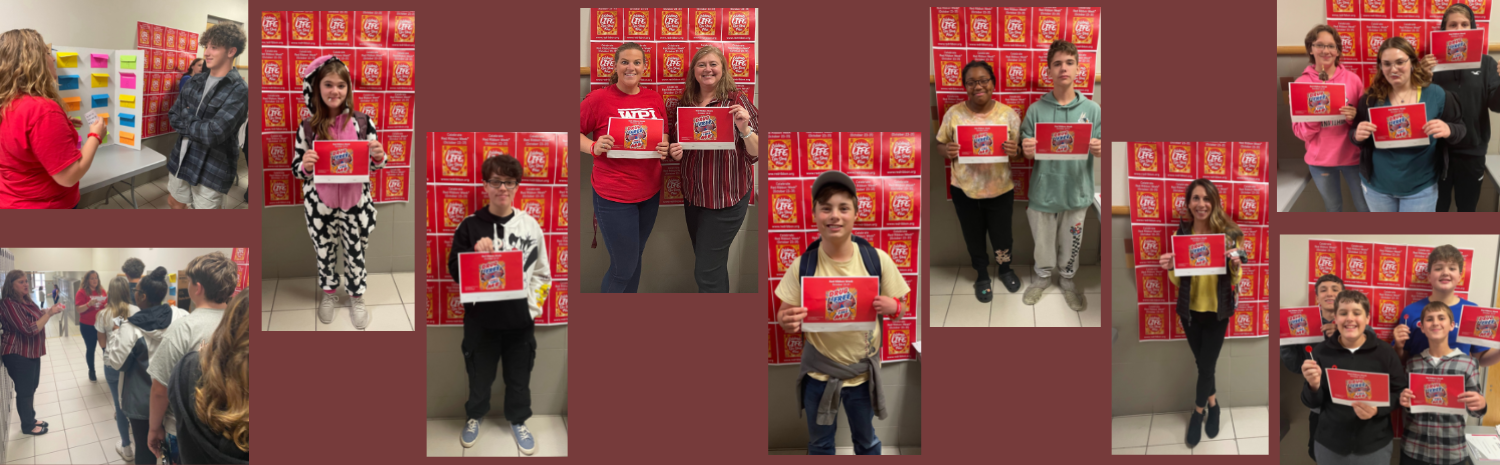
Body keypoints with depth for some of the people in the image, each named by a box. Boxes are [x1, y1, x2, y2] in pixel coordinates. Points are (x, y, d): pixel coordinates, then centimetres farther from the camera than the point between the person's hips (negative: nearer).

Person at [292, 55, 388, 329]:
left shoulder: (362, 122, -8)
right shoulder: (308, 128, -7)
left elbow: (374, 165, 1)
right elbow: (296, 170, 0)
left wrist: (379, 157, -22)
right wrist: (305, 165, -22)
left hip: (355, 203, 0)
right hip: (320, 205, 1)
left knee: (356, 252, 15)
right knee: (324, 252, 19)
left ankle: (357, 297, 38)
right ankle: (328, 293, 43)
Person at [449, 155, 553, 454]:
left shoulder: (530, 226, -3)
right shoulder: (470, 226, -5)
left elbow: (542, 273, 2)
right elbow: (454, 269, -3)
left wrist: (533, 307, -5)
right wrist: (476, 254, -20)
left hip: (520, 319, 1)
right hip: (481, 318, 0)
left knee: (519, 377, 14)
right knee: (479, 374, 16)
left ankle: (518, 421, 37)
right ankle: (475, 416, 41)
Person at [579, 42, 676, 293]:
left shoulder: (654, 98, 4)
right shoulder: (598, 98, -11)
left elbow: (663, 137, 15)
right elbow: (577, 133, -3)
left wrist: (670, 149, -6)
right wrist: (594, 147, -21)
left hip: (650, 191, 6)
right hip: (614, 195, -5)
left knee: (635, 256, 19)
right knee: (624, 267, -1)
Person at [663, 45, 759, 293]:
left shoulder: (736, 101, -8)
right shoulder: (683, 103, 6)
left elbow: (756, 154, -10)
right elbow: (672, 143, 18)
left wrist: (745, 129, -29)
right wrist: (673, 150, -5)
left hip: (726, 196, -6)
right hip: (693, 195, 6)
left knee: (707, 271, -6)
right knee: (713, 265, 19)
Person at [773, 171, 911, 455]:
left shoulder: (877, 260, -12)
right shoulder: (802, 265, -12)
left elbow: (900, 309, -1)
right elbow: (785, 316, -4)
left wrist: (891, 307, -25)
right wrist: (787, 322, -28)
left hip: (863, 372, 0)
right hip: (818, 374, 0)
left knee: (866, 440, 21)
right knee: (819, 443, 19)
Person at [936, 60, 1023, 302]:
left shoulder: (1008, 114, -9)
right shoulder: (953, 113, -9)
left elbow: (1020, 151, -3)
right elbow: (941, 145, 2)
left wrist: (1014, 151, -27)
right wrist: (948, 151, -22)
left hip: (1000, 189, 0)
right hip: (964, 189, 0)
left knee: (1002, 235, 15)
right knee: (973, 236, 16)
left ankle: (1005, 270, 46)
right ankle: (982, 276, 42)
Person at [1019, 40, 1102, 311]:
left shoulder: (1092, 109, -4)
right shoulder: (1036, 110, -5)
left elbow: (1100, 151, 0)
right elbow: (1026, 152, -1)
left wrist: (1098, 150, -23)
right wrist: (1027, 151, -25)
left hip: (1076, 191, 1)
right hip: (1043, 190, 0)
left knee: (1071, 243, 15)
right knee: (1043, 241, 14)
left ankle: (1067, 279, 38)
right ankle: (1043, 276, 38)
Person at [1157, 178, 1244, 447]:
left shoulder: (1228, 233, -11)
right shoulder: (1181, 233, -5)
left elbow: (1235, 281, -5)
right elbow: (1178, 281, 2)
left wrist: (1235, 264, -26)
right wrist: (1170, 269, -20)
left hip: (1217, 311, -2)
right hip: (1190, 310, 2)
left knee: (1206, 365, 5)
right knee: (1202, 363, 17)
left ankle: (1198, 411, 26)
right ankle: (1213, 403, 40)